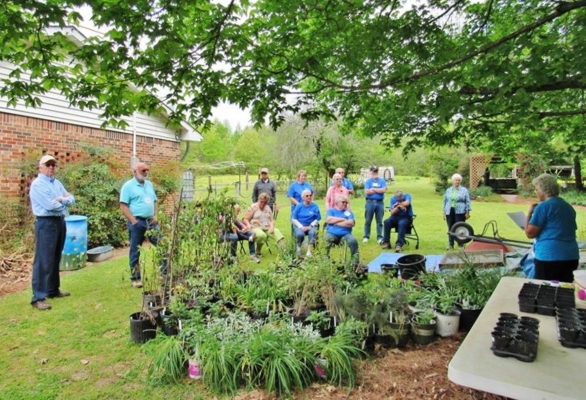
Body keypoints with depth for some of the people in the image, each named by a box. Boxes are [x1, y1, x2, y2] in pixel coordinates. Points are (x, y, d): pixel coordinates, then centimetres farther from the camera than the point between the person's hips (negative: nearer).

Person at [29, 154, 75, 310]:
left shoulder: (57, 182, 15)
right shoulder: (37, 184, -10)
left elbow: (72, 199, 10)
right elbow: (50, 205, -20)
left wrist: (61, 199, -10)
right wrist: (64, 201, -3)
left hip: (60, 222, 8)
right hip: (46, 223, -8)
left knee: (55, 259, 15)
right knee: (43, 261, -8)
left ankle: (53, 290, 26)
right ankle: (38, 297, -4)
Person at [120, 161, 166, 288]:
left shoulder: (149, 184, 14)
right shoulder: (128, 186, -5)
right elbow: (123, 206, -10)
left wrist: (155, 216, 4)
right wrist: (134, 221, -15)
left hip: (151, 221, 6)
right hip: (137, 222, -6)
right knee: (135, 251, 4)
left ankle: (165, 272, 12)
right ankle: (135, 278, 14)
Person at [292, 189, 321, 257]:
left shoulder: (315, 206, 0)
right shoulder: (299, 206, 2)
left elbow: (317, 219, 1)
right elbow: (293, 219, 1)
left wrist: (310, 226, -11)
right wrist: (301, 227, -12)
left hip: (311, 225, 0)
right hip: (300, 225, 0)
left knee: (312, 232, -34)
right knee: (300, 234, -32)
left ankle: (309, 250, -25)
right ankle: (299, 247, 0)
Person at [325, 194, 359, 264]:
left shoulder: (349, 212, 17)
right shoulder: (331, 210, 15)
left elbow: (351, 223, -2)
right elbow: (328, 220, -6)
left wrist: (335, 222, -1)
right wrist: (343, 219, -3)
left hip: (345, 234, 1)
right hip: (332, 233, -1)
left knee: (353, 241, -29)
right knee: (326, 240, -34)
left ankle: (355, 263, -20)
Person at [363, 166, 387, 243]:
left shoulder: (382, 181, 8)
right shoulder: (368, 181, 6)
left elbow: (384, 190, -7)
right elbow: (367, 191, -8)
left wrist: (373, 189, -5)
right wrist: (379, 190, -4)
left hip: (380, 202, 1)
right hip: (370, 202, -1)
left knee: (379, 221, 3)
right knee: (368, 221, 4)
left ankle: (379, 237, 7)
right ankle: (366, 237, 11)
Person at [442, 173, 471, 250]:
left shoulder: (464, 190, 4)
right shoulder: (448, 190, 13)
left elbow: (467, 202, 2)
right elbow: (445, 201, 14)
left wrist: (467, 212, -4)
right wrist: (444, 212, 10)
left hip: (460, 212, -3)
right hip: (449, 212, 3)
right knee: (450, 229, 6)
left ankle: (461, 245, 4)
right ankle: (450, 245, 14)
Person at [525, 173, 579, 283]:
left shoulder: (543, 206, -10)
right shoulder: (569, 207, 16)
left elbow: (530, 233, -11)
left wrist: (530, 212, 0)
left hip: (550, 257, -8)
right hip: (571, 256, 8)